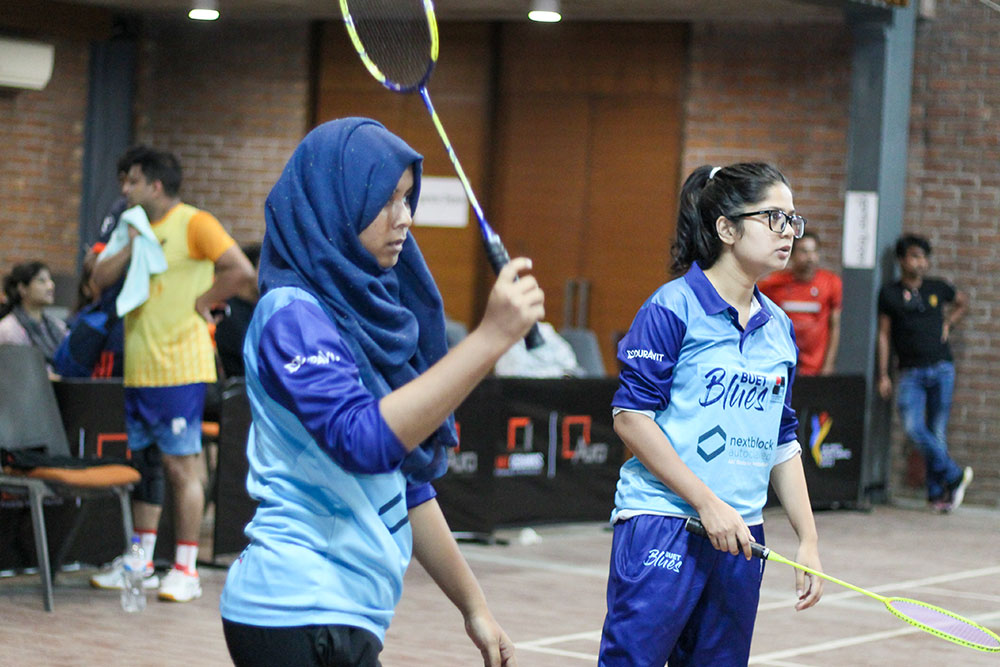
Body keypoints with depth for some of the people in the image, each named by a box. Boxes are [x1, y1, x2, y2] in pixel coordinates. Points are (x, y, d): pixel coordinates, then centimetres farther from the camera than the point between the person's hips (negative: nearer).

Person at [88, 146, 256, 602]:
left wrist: (201, 301, -12)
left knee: (182, 466, -4)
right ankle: (141, 561, 21)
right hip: (139, 370, 8)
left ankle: (186, 570, 0)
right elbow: (101, 279, 8)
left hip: (179, 369, -8)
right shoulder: (137, 227, 16)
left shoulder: (193, 224, -7)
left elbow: (241, 271, -16)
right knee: (144, 462, 13)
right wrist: (131, 243, -4)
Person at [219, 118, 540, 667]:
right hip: (300, 616, -8)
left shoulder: (369, 312, 13)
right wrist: (489, 338, -31)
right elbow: (364, 441, -29)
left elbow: (407, 484, 18)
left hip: (346, 615, 8)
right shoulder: (294, 315, -12)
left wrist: (473, 606, 17)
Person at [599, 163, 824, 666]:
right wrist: (709, 504, -14)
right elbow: (630, 417, -10)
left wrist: (808, 540, 14)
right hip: (661, 529, -6)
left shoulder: (779, 328, 14)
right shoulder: (673, 308, -6)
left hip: (741, 538, 7)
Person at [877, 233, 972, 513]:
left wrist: (948, 324, 11)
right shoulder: (889, 293, 3)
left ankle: (937, 492, 11)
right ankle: (954, 475, -5)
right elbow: (884, 334, 3)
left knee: (937, 431, 2)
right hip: (911, 372, -1)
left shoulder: (938, 288, 8)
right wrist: (883, 376, -1)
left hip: (942, 369, 1)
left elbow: (963, 303, 29)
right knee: (913, 427, -18)